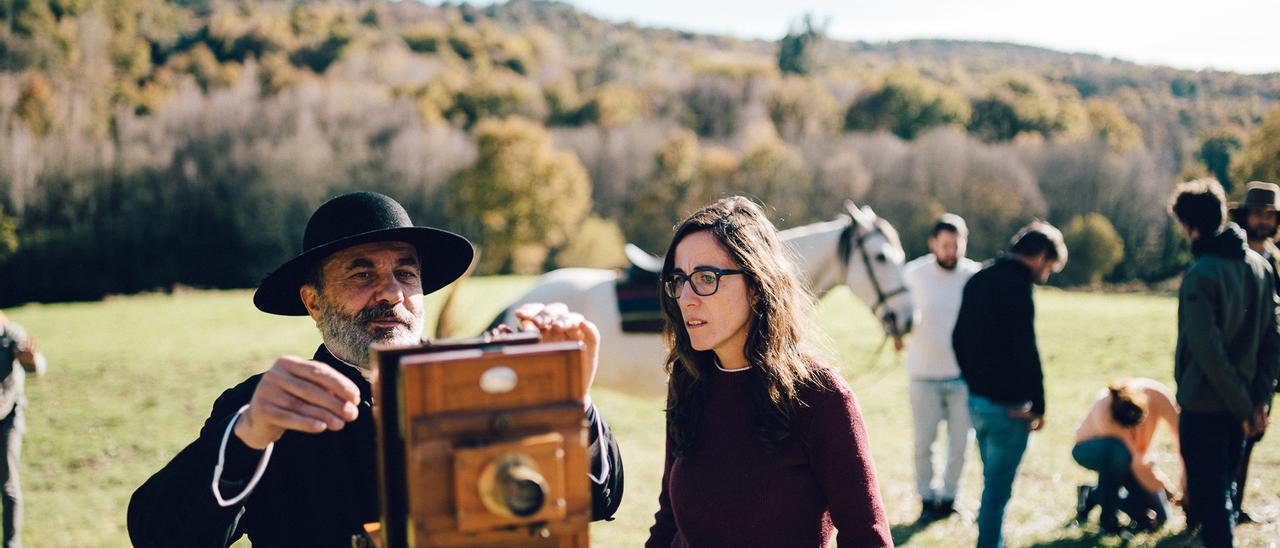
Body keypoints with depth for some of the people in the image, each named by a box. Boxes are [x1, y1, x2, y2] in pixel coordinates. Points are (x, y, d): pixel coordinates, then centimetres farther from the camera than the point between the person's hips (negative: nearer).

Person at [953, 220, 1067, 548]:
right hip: (1007, 406, -9)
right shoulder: (1016, 287, -18)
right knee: (997, 488, 0)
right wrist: (1038, 406, -12)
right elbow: (1026, 352, -21)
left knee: (993, 481, 20)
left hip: (976, 400, 9)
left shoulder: (978, 281, 10)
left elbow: (958, 339, 17)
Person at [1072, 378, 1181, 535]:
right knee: (1118, 450, -42)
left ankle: (1094, 494, 10)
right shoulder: (1104, 413, -38)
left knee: (1159, 516, -10)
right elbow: (1137, 463, -36)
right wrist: (1167, 489, -35)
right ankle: (1107, 517, -21)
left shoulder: (1158, 395, -29)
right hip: (1089, 450, -4)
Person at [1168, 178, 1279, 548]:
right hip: (1238, 403, 7)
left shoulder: (1200, 275, -18)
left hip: (1204, 406, -7)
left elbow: (1208, 351, -22)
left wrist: (1243, 405, -13)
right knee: (1224, 487, 21)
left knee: (1209, 498, 1)